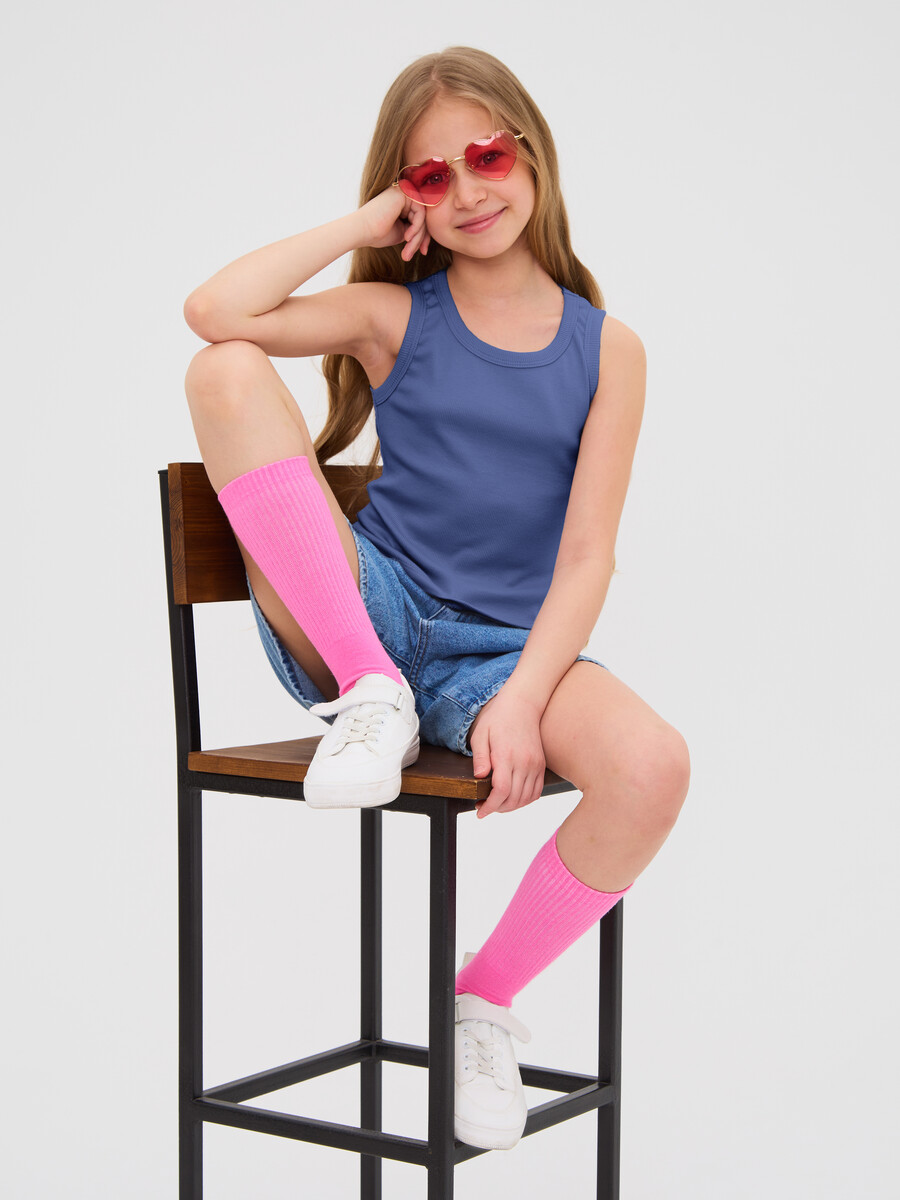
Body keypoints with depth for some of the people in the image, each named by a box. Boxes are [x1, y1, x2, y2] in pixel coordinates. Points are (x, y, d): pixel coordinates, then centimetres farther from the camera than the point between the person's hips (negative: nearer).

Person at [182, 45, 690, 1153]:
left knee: (652, 766, -32)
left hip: (505, 650, 1)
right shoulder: (394, 313, 7)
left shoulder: (607, 349, 7)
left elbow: (586, 556, -2)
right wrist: (361, 225, -2)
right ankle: (369, 698, -16)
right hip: (360, 621, 0)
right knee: (226, 371, -18)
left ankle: (483, 999, -4)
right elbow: (214, 310, -12)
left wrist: (522, 699, -17)